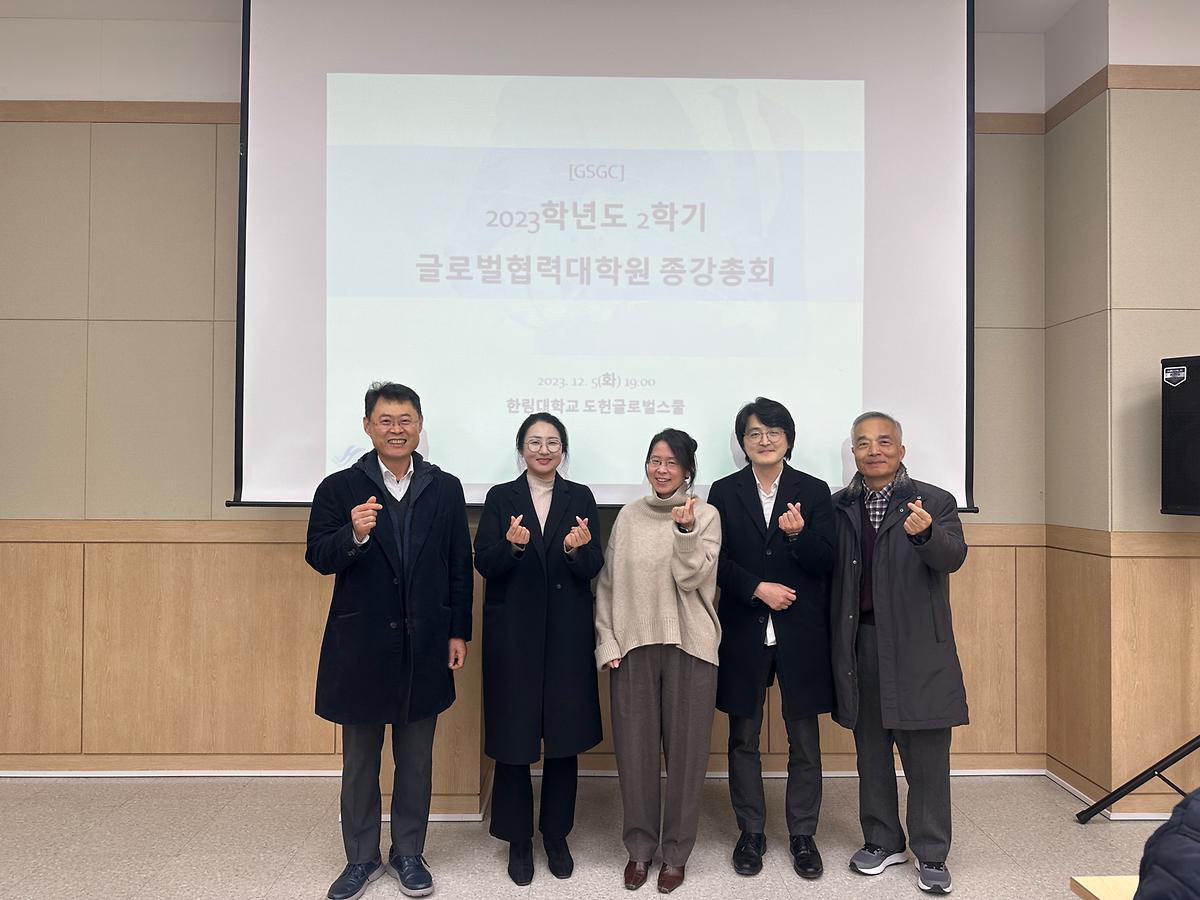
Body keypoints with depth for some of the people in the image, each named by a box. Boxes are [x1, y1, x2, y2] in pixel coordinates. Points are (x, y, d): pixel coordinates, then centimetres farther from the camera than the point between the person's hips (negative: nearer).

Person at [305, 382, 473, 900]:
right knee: (359, 759, 14)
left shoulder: (445, 489, 2)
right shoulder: (339, 488, -3)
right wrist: (353, 535, -29)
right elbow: (318, 557, -9)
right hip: (361, 643, -1)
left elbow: (459, 567, 3)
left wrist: (459, 633, 1)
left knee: (416, 757, 14)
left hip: (424, 644, 1)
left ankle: (408, 853, 32)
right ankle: (362, 858, 32)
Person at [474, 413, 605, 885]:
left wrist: (576, 549, -22)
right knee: (513, 737, 3)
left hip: (567, 633, 1)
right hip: (513, 632, -1)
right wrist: (512, 545, -24)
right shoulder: (500, 498, 3)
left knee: (564, 737, 8)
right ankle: (518, 840, 22)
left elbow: (593, 568, -1)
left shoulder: (580, 498, 6)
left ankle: (556, 836, 27)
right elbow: (484, 564, -5)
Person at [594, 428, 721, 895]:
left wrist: (685, 529, -22)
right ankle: (640, 847, 27)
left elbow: (691, 577, -10)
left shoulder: (706, 515, 0)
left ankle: (676, 851, 24)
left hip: (688, 646, -2)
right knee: (635, 748, 8)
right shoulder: (628, 516, 8)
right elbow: (607, 583, 8)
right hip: (633, 646, 2)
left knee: (685, 749, 7)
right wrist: (607, 641, 2)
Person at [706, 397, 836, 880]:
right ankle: (751, 832, 26)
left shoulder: (814, 491, 3)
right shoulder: (724, 492, 4)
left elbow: (827, 562, -2)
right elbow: (715, 560, -1)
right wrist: (757, 588, -14)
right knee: (743, 738, 10)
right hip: (744, 632, 1)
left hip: (801, 632, 0)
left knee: (804, 739, 8)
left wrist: (799, 534, -21)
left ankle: (803, 834, 25)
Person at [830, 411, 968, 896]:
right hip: (861, 642, 3)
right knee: (871, 750, 15)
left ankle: (931, 854, 20)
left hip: (916, 644, -3)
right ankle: (883, 840, 31)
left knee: (926, 756, 4)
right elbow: (825, 570, 2)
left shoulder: (934, 502, -1)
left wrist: (925, 533, -35)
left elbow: (953, 557, -15)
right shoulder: (838, 507, 6)